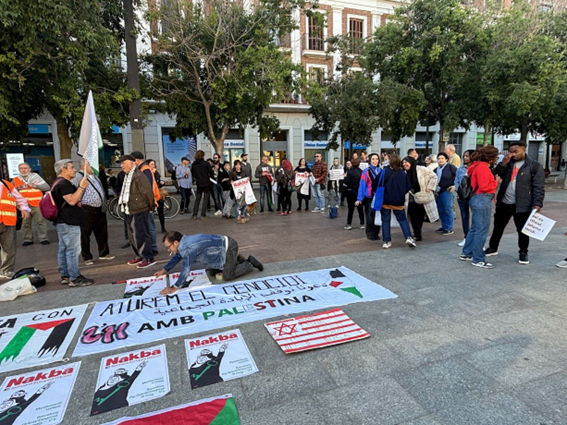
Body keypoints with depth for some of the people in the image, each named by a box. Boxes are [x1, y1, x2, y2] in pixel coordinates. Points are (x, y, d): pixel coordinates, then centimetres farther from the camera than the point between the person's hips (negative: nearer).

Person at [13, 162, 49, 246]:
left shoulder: (36, 177, 6)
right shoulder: (15, 180, 11)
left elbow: (47, 187, 0)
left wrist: (35, 186, -13)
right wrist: (17, 188, -5)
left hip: (37, 204, -2)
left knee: (41, 222, -3)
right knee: (25, 223, 6)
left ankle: (43, 238, 6)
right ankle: (28, 239, 18)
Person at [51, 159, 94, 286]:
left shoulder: (59, 183, 19)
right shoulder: (63, 183, -15)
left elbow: (75, 199, 24)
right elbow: (72, 200, -26)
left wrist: (81, 187, 14)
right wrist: (81, 187, -21)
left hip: (62, 222, 11)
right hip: (69, 223, -11)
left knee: (63, 249, 12)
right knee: (73, 250, -7)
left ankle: (65, 276, 19)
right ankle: (74, 278, -3)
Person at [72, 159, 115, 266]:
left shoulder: (94, 176, 16)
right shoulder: (79, 176, -10)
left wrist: (104, 203, 20)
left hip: (100, 209, 8)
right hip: (87, 210, -8)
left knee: (102, 233, 15)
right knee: (85, 234, 2)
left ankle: (104, 253, 27)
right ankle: (87, 257, 13)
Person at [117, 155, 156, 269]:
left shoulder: (138, 176, -17)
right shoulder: (127, 176, 14)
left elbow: (148, 192, -18)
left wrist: (151, 206, -9)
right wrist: (123, 205, 21)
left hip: (139, 211, -10)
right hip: (129, 211, 10)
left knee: (141, 235, -4)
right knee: (132, 235, 17)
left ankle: (148, 258, 6)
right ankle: (139, 256, 30)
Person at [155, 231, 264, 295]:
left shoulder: (188, 248, -27)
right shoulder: (183, 242, 3)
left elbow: (186, 269, -29)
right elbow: (176, 257, 22)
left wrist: (174, 288, -24)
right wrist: (164, 270, 30)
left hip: (229, 247, -10)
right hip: (222, 245, 10)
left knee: (227, 276, -12)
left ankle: (250, 264, 5)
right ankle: (237, 260, 27)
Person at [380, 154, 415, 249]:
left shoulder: (385, 172, -14)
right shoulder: (403, 174, -3)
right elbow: (408, 187, 4)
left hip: (386, 200, -2)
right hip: (398, 202, 2)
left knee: (385, 220, 8)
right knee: (403, 219, 16)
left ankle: (387, 241, 9)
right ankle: (408, 237, 2)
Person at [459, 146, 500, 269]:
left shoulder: (479, 165, 15)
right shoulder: (483, 167, -16)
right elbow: (484, 187, -20)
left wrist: (494, 180, 3)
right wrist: (496, 182, -6)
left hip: (478, 199, 11)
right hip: (482, 200, -11)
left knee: (475, 228, 17)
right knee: (481, 230, -4)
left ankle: (466, 253, 26)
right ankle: (478, 259, 3)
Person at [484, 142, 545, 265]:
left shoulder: (534, 166, -5)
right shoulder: (507, 163, 9)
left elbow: (539, 187, -8)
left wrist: (537, 203, -18)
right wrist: (503, 163, -13)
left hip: (522, 205, -4)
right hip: (504, 203, 4)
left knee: (522, 230, 6)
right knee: (498, 227, 14)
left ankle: (523, 253, 20)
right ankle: (493, 248, 29)